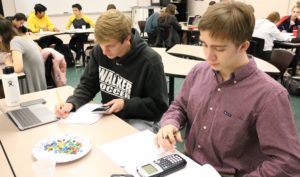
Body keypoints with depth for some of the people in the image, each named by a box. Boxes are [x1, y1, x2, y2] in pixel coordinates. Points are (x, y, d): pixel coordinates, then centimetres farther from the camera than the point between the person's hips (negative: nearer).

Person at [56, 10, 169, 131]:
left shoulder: (150, 61, -21)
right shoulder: (99, 51, -7)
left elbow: (159, 106, -14)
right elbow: (87, 85, 2)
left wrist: (126, 104, -23)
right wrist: (72, 103, -17)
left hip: (138, 120, -4)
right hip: (108, 115, 4)